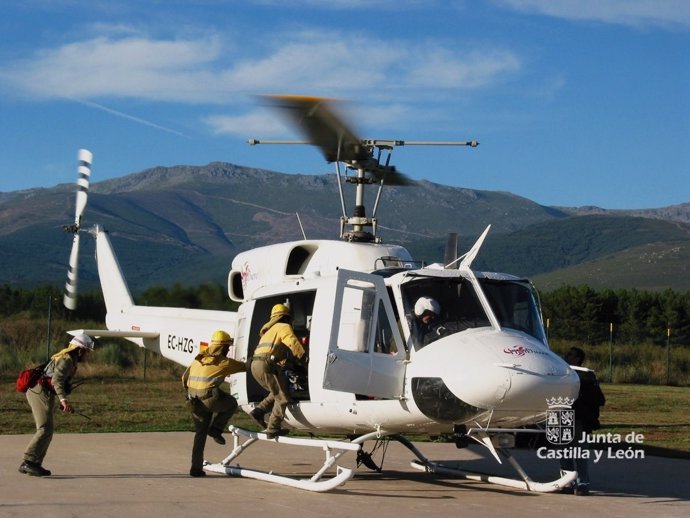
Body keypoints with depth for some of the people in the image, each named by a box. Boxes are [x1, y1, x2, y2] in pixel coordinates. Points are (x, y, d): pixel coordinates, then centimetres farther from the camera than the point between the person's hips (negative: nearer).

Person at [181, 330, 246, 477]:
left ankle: (196, 467, 13)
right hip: (210, 398, -6)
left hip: (194, 401, 6)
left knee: (200, 433, 16)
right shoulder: (224, 362, 0)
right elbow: (244, 366, 12)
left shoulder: (198, 358, 17)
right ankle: (216, 429, 8)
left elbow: (185, 377, 20)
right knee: (231, 403, 23)